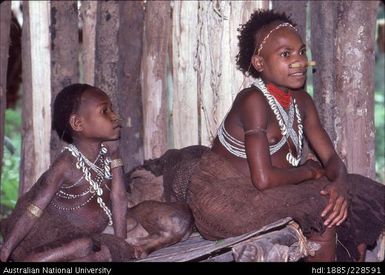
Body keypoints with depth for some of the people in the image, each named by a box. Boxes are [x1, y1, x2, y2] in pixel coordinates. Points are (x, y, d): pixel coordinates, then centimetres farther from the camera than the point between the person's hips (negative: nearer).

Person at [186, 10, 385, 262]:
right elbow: (263, 179, -29)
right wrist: (308, 171, -12)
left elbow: (331, 158, 2)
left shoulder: (301, 101, 2)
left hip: (263, 194, 8)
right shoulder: (253, 101, -23)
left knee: (357, 201, 1)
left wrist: (340, 183, -21)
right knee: (322, 213, -23)